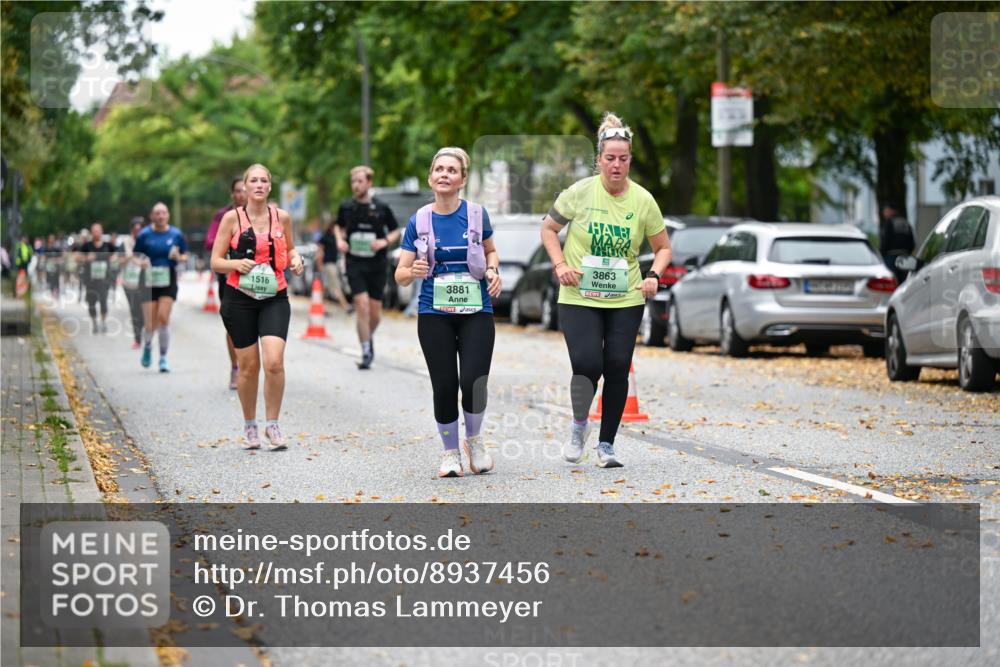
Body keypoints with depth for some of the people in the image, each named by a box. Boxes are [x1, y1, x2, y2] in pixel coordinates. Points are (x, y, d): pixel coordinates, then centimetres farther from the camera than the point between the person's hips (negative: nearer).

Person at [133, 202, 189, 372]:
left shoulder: (176, 234, 3)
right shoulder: (144, 235, 0)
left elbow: (185, 256, 12)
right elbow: (135, 256, 8)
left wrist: (178, 257, -11)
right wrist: (141, 263, -14)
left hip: (168, 281, 0)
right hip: (150, 281, 0)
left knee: (163, 318, -13)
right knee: (151, 324, -3)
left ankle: (163, 358, 1)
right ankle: (147, 346, 32)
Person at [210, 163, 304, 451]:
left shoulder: (282, 217, 5)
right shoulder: (232, 218, -1)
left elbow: (290, 248, 22)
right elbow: (215, 262, 0)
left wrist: (295, 259, 0)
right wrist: (237, 264, -19)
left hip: (275, 298, 1)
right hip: (240, 299, -1)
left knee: (274, 362, -16)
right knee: (249, 366, 3)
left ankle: (272, 425, -1)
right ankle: (249, 425, 23)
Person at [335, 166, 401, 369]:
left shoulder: (382, 208, -2)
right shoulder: (346, 207, 2)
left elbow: (395, 231, 9)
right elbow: (339, 226, 20)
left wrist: (385, 241, -11)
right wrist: (340, 240, 0)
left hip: (377, 265, 0)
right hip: (355, 263, 0)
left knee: (375, 312, 6)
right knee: (362, 306, -14)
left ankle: (369, 338, 37)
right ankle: (366, 352, -8)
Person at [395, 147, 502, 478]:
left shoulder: (477, 214, 0)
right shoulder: (418, 221, 0)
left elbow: (491, 250, 18)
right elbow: (401, 274, 2)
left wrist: (493, 270, -3)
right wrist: (413, 271, -20)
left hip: (476, 312, -1)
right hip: (434, 314, 1)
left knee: (473, 381, -13)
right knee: (444, 385, -1)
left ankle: (474, 440, 16)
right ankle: (450, 453, 19)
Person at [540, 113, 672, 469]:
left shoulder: (643, 200, -2)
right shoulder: (580, 192, -7)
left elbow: (663, 247, 10)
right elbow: (548, 228, 6)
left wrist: (654, 275, -8)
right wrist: (560, 265, -8)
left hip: (626, 300, 2)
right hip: (578, 298, -2)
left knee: (617, 370, -1)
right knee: (587, 366, -15)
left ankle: (606, 446, 15)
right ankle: (579, 425, 15)